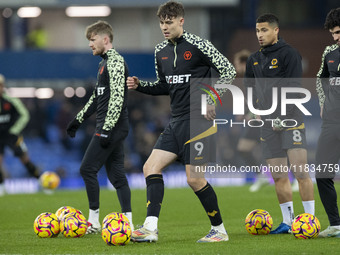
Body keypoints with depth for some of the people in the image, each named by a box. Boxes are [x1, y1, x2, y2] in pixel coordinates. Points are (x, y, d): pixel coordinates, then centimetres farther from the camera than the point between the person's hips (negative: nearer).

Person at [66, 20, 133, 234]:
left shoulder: (115, 62, -12)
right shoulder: (105, 62, 19)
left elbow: (117, 98, -21)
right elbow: (97, 97, 27)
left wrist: (107, 128, -25)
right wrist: (79, 120, 27)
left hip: (112, 128, -10)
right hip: (115, 129, 10)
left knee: (88, 169, -8)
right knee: (116, 174, 7)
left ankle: (94, 221, -4)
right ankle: (128, 222, 4)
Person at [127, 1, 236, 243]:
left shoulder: (198, 45, -9)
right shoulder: (161, 52, 12)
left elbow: (228, 70, -6)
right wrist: (140, 85, 8)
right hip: (176, 121, 8)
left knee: (194, 178, -9)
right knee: (151, 167, -4)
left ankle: (219, 229, 7)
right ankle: (151, 228, -8)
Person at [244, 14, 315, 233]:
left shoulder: (289, 53, -4)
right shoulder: (254, 60, 16)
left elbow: (293, 88, -11)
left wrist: (282, 116, -16)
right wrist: (258, 110, 6)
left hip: (290, 119, -6)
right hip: (268, 123, 6)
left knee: (300, 171, -11)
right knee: (278, 176, 4)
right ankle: (288, 222, 10)